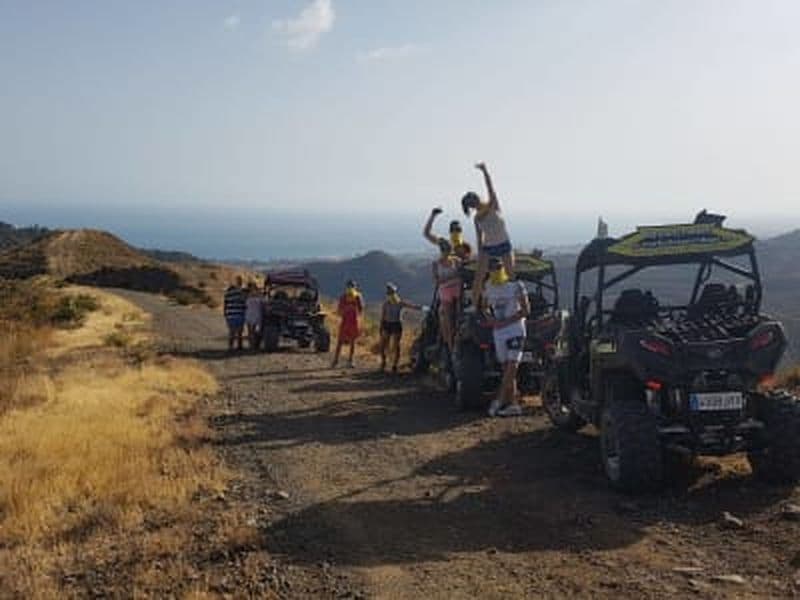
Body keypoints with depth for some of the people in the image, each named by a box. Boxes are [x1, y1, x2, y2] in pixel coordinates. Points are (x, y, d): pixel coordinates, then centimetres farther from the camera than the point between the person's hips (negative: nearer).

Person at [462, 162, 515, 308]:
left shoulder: (494, 205, -7)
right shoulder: (477, 218, 1)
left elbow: (490, 187, -16)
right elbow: (479, 239, 7)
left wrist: (485, 171, -24)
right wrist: (479, 257, 7)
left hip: (504, 245, -2)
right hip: (487, 248, 2)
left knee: (511, 277, 0)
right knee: (478, 278, -8)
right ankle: (474, 307, -1)